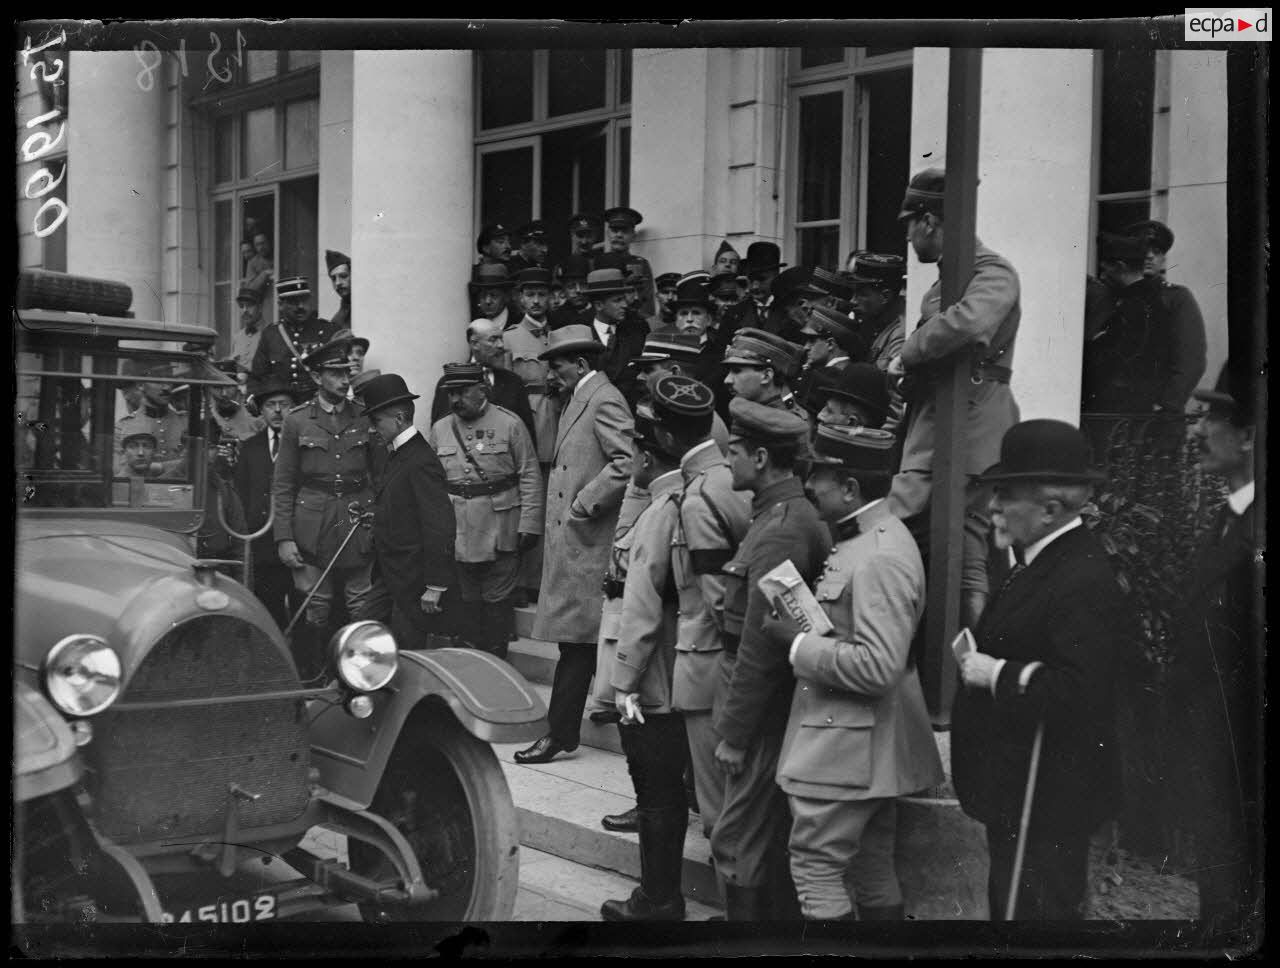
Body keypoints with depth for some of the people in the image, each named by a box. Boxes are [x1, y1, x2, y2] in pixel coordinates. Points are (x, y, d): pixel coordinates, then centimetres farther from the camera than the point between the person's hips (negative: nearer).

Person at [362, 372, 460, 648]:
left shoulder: (421, 462, -17)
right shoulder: (399, 455, 13)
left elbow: (440, 527, -21)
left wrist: (434, 587, -21)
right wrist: (374, 515, 8)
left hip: (418, 587, -9)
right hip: (400, 582, 9)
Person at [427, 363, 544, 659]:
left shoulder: (509, 424, -2)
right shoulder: (439, 429, 9)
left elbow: (530, 476, -3)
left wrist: (529, 524, -8)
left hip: (500, 532, -3)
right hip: (454, 534, 3)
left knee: (497, 602, 3)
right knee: (464, 603, 7)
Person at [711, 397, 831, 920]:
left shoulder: (780, 531, -21)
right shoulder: (794, 514, 10)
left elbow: (760, 645, -21)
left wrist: (734, 733, -15)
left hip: (765, 715, -10)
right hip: (778, 713, 10)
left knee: (739, 845, -1)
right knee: (770, 843, 18)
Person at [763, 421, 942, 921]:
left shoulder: (880, 558, -22)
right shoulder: (862, 541, 10)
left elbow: (877, 667, -28)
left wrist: (798, 642, -19)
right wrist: (799, 631, 6)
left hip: (849, 747, -10)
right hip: (867, 746, 10)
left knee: (815, 866, -3)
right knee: (873, 868, 17)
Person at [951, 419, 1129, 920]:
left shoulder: (1083, 583, -23)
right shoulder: (1037, 562, 10)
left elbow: (1078, 692, -31)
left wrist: (997, 674, -22)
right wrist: (979, 651, -1)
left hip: (1043, 799, -10)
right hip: (1015, 788, 10)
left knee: (1034, 908, 1)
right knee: (1007, 903, 20)